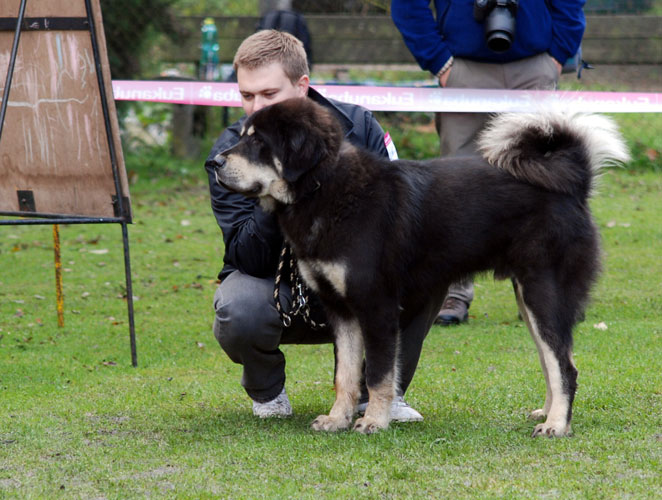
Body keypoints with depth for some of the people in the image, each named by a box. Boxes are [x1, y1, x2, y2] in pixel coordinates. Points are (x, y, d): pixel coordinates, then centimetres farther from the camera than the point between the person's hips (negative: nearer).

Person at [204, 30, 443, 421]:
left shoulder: (357, 126, -11)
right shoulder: (230, 156, -17)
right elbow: (250, 261, -24)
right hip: (275, 286, -2)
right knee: (238, 313, -36)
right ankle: (267, 391, 0)